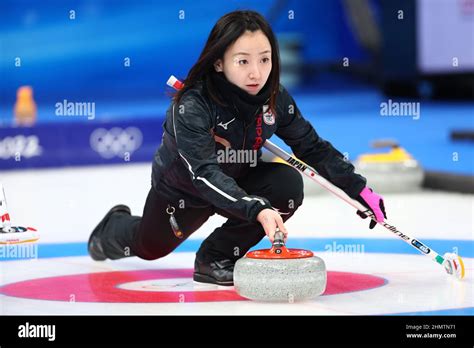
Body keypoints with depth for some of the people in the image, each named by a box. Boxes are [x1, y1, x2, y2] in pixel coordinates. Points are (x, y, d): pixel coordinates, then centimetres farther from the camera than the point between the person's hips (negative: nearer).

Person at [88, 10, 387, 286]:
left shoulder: (275, 98, -24)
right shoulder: (191, 106, -39)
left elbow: (313, 147, -10)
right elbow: (204, 174, -50)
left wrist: (360, 190, -17)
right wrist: (257, 210, -64)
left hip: (238, 182, 3)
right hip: (183, 188, -3)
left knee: (288, 185, -27)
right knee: (149, 248, 20)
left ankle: (218, 257, -10)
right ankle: (117, 227, 59)